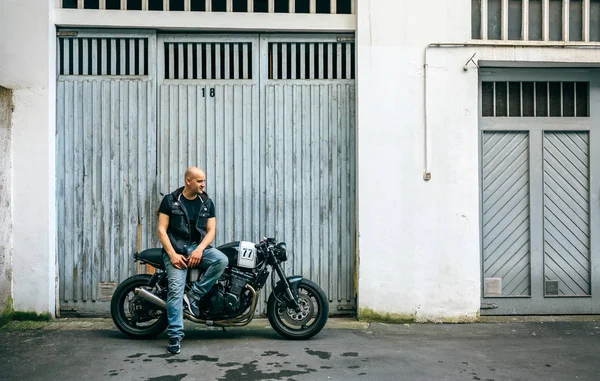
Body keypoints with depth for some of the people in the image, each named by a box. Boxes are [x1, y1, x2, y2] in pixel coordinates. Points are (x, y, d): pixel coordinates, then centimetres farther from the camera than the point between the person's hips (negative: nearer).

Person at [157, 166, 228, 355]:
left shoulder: (207, 202, 9)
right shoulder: (170, 200, 1)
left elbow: (211, 230, 5)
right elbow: (161, 230, -2)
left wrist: (199, 249, -14)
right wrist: (172, 254, -14)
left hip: (199, 247, 3)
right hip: (175, 248, -3)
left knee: (221, 260, -26)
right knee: (176, 289, -18)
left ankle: (194, 294, -13)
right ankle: (175, 335, -12)